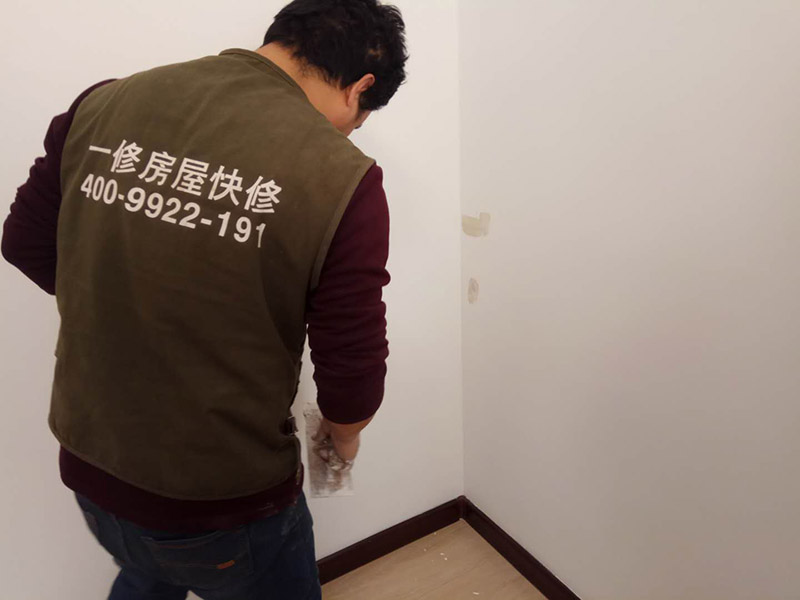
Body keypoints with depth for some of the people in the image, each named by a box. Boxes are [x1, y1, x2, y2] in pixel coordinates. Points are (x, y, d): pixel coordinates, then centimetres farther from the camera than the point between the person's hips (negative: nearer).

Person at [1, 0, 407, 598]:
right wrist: (343, 435, 4)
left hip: (88, 467, 5)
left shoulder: (104, 104, -10)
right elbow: (352, 381, -19)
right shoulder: (341, 177, -25)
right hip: (223, 504, -4)